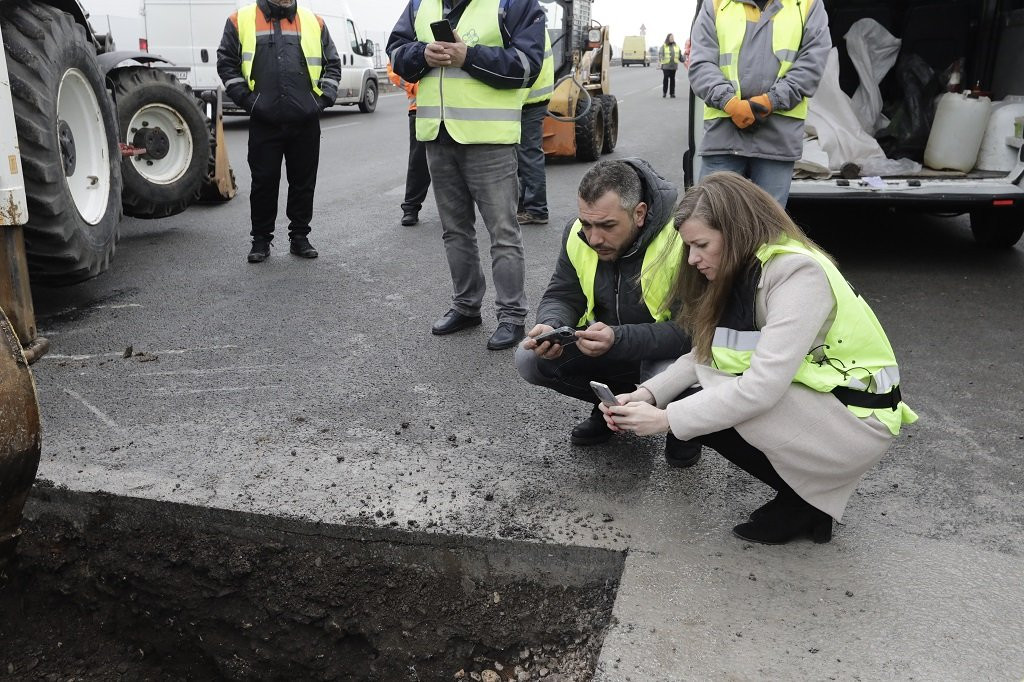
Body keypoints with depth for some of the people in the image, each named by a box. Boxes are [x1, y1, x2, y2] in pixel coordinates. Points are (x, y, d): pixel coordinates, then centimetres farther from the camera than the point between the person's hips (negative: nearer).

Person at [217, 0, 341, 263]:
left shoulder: (314, 22, 10)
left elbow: (332, 64, 13)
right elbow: (227, 64, 5)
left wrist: (324, 98, 1)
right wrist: (246, 99, -5)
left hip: (306, 123, 2)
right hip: (264, 123, -1)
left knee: (303, 182, 7)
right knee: (264, 182, 3)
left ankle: (299, 236, 20)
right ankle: (261, 239, 15)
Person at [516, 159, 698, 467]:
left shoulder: (681, 240, -29)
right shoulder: (577, 234, -10)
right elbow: (562, 297, -2)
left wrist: (618, 340, -44)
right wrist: (550, 327, -28)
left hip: (670, 350, -5)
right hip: (605, 345, 5)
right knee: (529, 359, -14)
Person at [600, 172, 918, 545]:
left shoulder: (798, 272, -23)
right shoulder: (742, 270, 5)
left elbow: (762, 387, -30)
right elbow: (704, 355, 3)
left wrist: (668, 418, -25)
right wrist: (648, 393, -12)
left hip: (854, 416, -9)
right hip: (805, 396, 9)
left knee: (696, 407, -18)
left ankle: (804, 499, 0)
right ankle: (805, 490, 7)